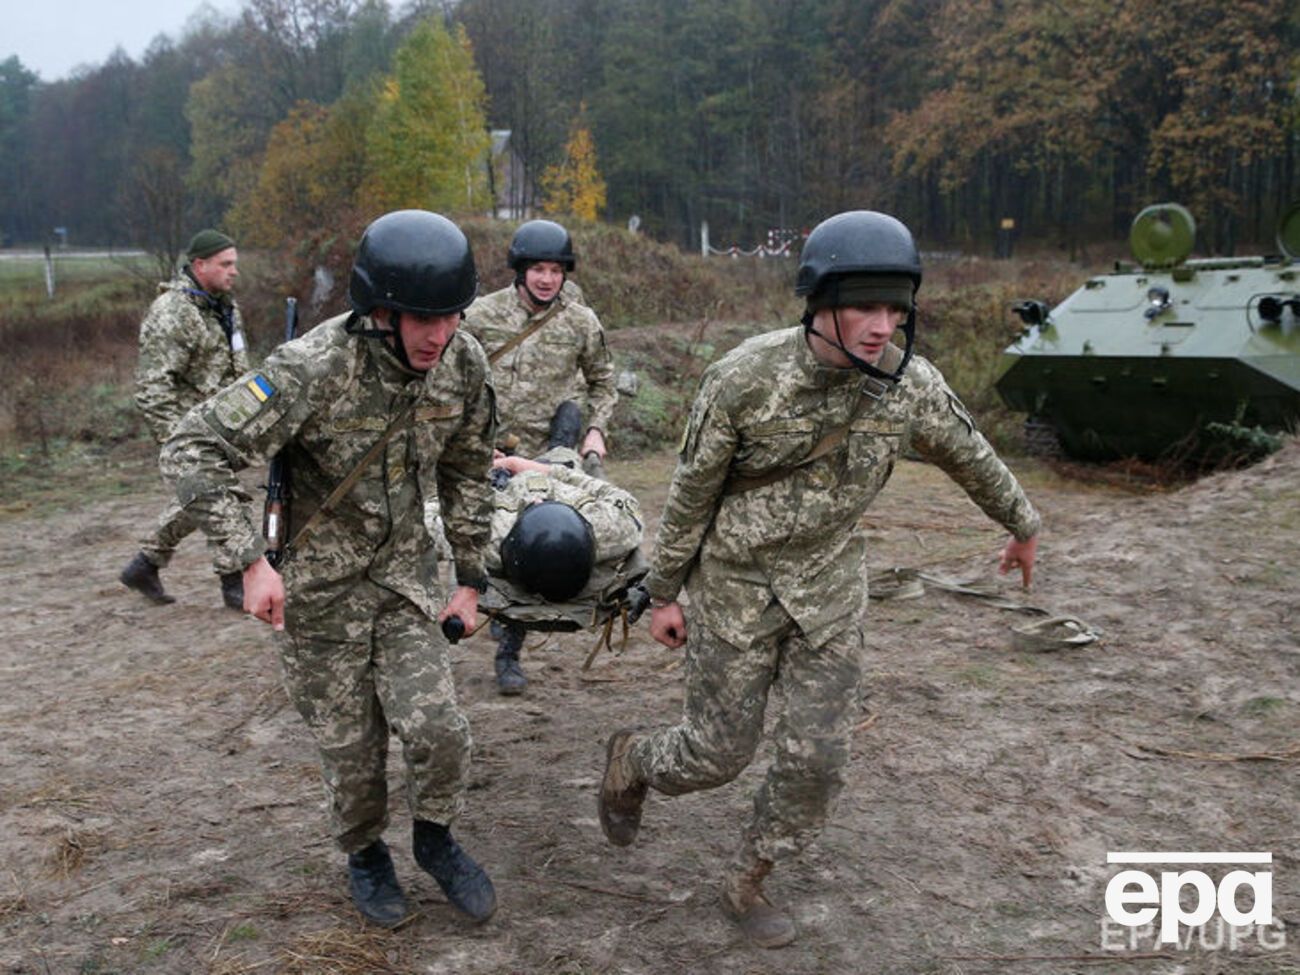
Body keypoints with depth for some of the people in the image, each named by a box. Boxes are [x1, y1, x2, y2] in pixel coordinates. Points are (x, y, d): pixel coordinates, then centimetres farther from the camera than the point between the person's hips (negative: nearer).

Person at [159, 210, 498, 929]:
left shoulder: (464, 363, -9)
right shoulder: (313, 368, -26)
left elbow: (466, 471, 7)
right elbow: (192, 452, -24)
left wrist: (470, 576, 9)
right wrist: (249, 560, -28)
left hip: (404, 574, 3)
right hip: (318, 587, -3)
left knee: (438, 730, -7)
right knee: (350, 746, 8)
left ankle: (435, 840, 24)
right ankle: (365, 855, 38)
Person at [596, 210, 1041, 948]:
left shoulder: (911, 383, -13)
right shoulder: (745, 378, -23)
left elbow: (973, 457, 7)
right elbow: (691, 492, -11)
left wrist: (1024, 525, 23)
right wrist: (664, 594, -2)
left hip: (829, 588, 3)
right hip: (737, 585, -3)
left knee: (818, 757, 2)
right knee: (719, 752, 5)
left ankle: (747, 882, 27)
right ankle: (631, 760, 40)